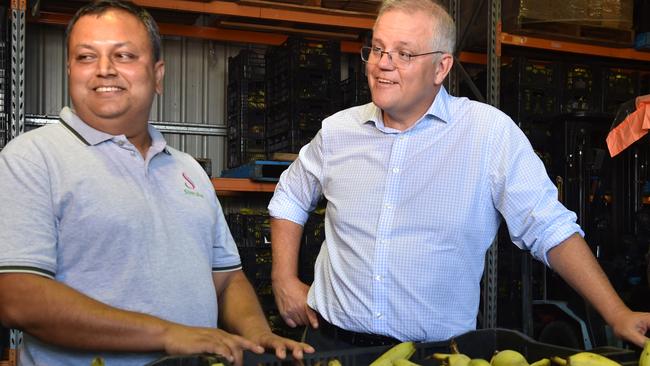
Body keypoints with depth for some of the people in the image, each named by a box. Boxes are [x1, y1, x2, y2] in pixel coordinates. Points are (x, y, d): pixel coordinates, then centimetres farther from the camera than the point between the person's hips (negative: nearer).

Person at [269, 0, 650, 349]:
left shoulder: (491, 132, -12)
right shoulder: (337, 131, 0)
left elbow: (551, 229, -10)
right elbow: (290, 198, 15)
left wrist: (618, 315, -14)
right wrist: (285, 279, 6)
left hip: (438, 350, -2)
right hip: (334, 339, 3)